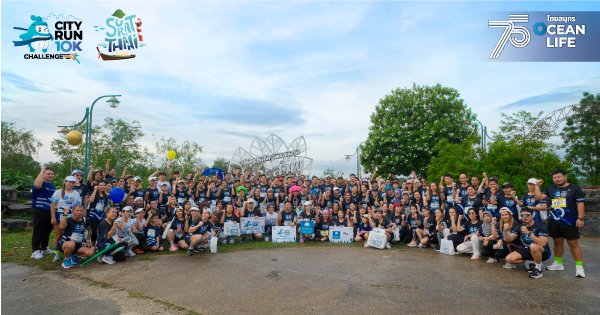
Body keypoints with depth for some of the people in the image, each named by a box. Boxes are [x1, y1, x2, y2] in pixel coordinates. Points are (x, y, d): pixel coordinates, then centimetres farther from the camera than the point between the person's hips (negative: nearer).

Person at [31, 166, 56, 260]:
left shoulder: (52, 186, 16)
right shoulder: (41, 184, -10)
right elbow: (37, 185, -37)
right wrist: (42, 171, -27)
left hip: (49, 212, 8)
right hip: (39, 211, -8)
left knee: (47, 231, 15)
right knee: (38, 231, -4)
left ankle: (44, 249, 27)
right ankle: (35, 251, 3)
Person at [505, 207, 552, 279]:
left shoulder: (540, 226, -14)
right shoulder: (521, 227, 4)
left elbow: (542, 243, -29)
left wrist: (528, 233, -35)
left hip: (543, 252, -5)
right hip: (527, 250, 6)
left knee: (533, 246, -41)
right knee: (509, 259, -15)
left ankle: (538, 269, -17)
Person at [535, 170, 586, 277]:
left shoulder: (574, 188, -1)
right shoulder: (551, 189, 10)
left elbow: (580, 204, -4)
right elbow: (539, 197, 3)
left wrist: (580, 218, -11)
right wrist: (537, 185, -1)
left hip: (570, 222, -4)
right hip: (554, 221, 4)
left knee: (573, 244, -3)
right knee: (558, 242, 13)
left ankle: (579, 266, 5)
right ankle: (558, 263, 24)